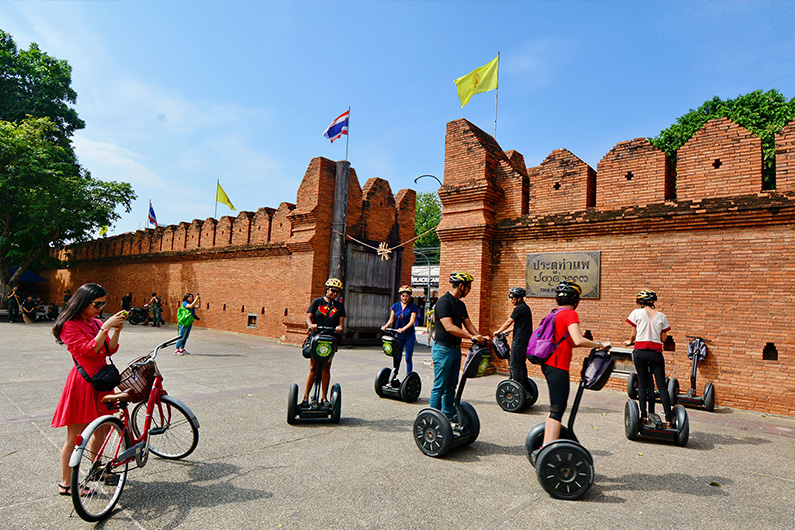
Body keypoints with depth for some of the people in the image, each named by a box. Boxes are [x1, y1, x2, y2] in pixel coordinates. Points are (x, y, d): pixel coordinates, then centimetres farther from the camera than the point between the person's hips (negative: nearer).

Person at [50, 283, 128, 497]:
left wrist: (117, 331, -9)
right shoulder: (69, 326, -11)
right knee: (75, 437, 1)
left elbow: (110, 350, 6)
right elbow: (89, 349, -21)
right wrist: (105, 327, -23)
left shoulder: (96, 323, 11)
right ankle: (65, 484, 15)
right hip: (82, 382, -8)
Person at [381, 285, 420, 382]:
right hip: (398, 335, 3)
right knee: (397, 357, 5)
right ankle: (394, 377, 17)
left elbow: (412, 321, -14)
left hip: (409, 336, -3)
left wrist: (403, 329, -28)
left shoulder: (413, 307, -5)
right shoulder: (395, 306, 6)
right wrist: (385, 326, -13)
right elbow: (391, 319, 6)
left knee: (408, 358, 1)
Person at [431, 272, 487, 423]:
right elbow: (449, 327, -25)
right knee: (439, 386, -1)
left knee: (451, 386, 15)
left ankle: (449, 415, 24)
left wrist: (480, 337, -6)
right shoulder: (444, 302, -16)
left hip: (456, 349, 9)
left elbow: (468, 324, 10)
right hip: (443, 349, -9)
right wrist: (471, 337, -29)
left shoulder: (460, 304, 13)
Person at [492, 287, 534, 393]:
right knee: (521, 363, 15)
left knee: (514, 365, -5)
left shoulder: (519, 308, -13)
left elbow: (509, 322, -8)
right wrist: (505, 331, 28)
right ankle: (525, 388, 19)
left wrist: (498, 332, 4)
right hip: (526, 340, 10)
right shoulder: (526, 308, 17)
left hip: (519, 340, -10)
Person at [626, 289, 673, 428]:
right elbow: (663, 339, 9)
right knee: (662, 386, 4)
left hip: (640, 351, -1)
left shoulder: (637, 313, 1)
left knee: (642, 383, 7)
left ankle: (644, 416, 6)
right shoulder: (661, 316, 6)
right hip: (656, 352, 1)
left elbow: (633, 334, 6)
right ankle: (668, 419, 1)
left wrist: (630, 341, 26)